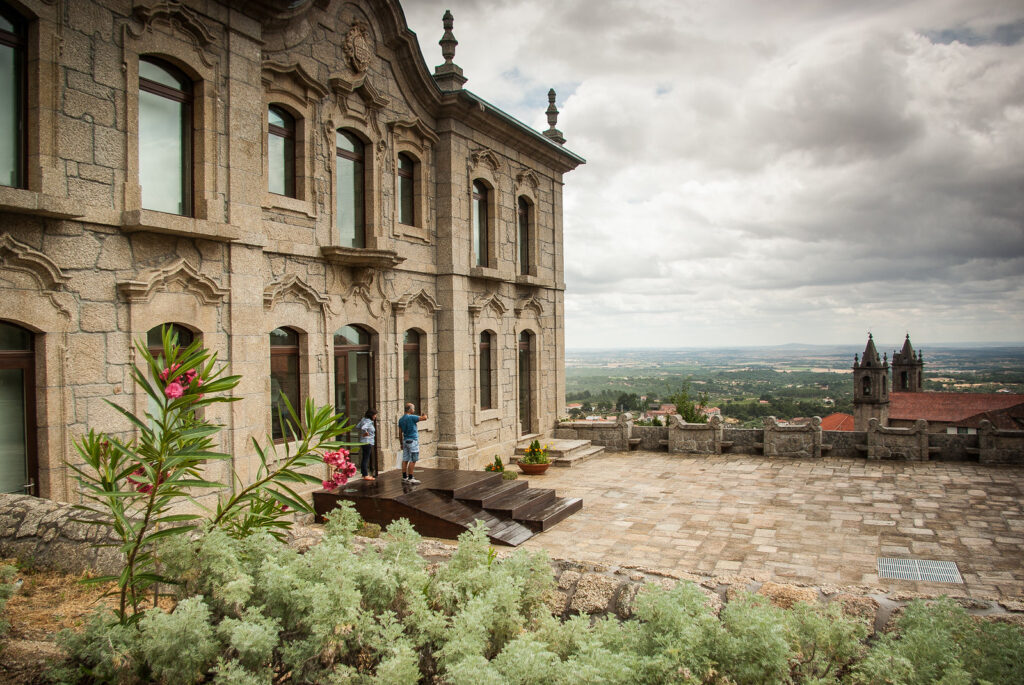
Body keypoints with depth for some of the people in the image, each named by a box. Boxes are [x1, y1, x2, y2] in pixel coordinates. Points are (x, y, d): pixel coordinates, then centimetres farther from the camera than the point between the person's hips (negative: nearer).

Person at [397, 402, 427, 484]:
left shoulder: (401, 419, 9)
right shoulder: (412, 417, -14)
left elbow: (400, 433, 12)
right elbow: (424, 418, -15)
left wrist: (401, 443, 19)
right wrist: (424, 415, 9)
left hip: (405, 441, 8)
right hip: (413, 441, -8)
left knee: (405, 460, 9)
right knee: (412, 461, -5)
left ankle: (404, 477, 13)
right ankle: (410, 479, -5)